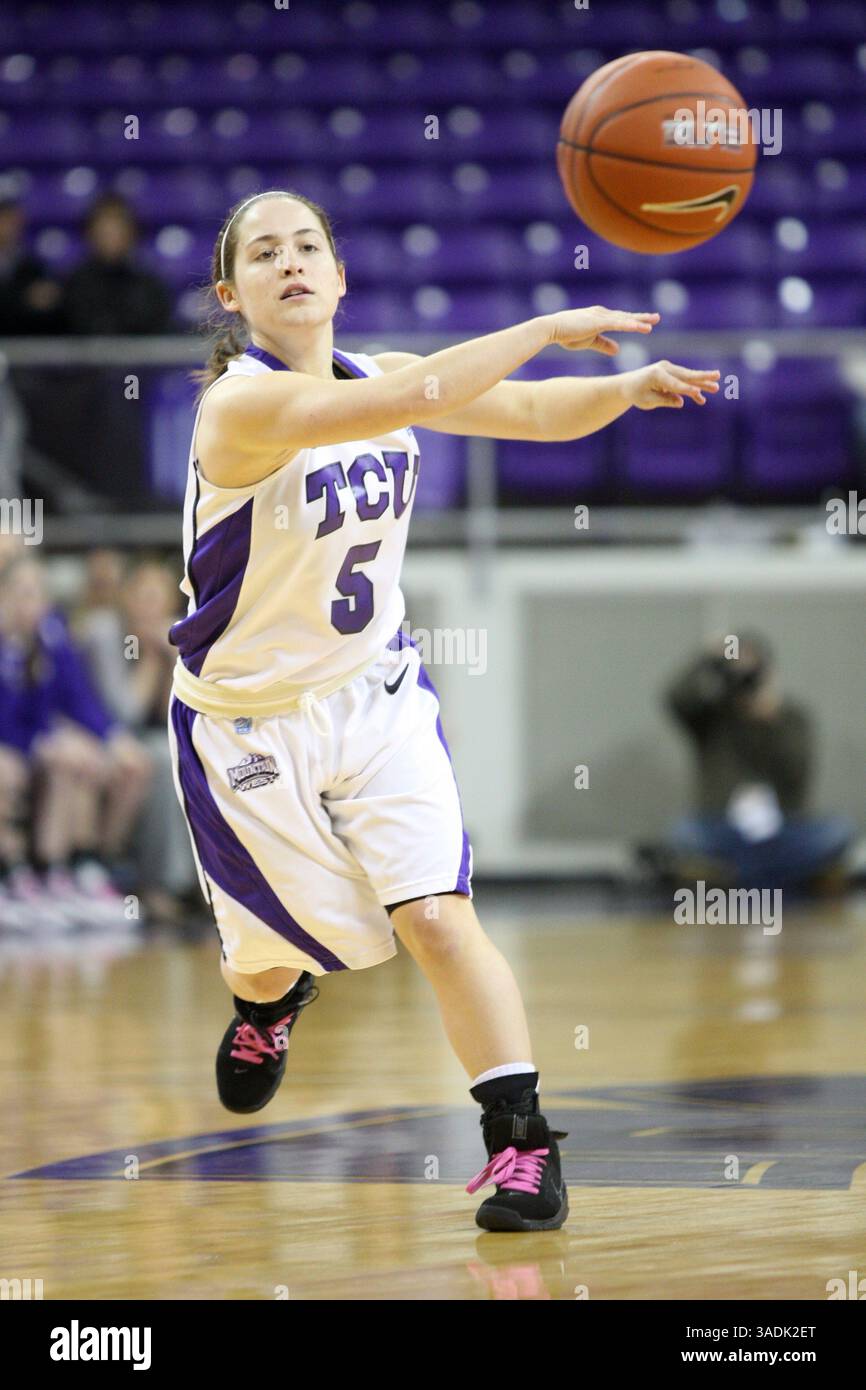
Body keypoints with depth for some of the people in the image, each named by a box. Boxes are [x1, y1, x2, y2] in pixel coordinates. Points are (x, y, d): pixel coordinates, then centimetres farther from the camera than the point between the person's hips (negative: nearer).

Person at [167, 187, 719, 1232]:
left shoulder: (377, 375, -3)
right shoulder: (241, 404, -26)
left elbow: (537, 413, -1)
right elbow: (407, 398, -40)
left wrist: (626, 385, -22)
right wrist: (546, 329, -39)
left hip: (374, 693, 4)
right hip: (248, 722, -3)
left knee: (437, 916, -14)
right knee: (287, 942, 13)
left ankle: (520, 1141, -13)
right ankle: (264, 1000, 50)